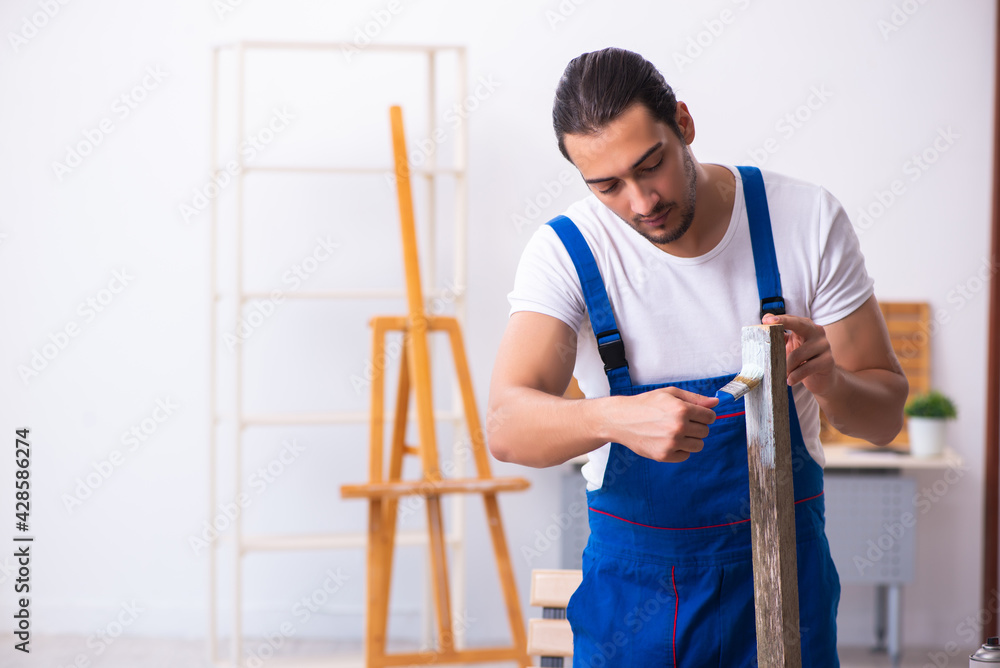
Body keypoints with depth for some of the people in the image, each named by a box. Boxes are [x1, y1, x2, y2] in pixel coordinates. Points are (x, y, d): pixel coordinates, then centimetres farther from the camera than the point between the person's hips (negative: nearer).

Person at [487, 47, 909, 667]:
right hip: (632, 570, 0)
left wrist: (826, 377, -28)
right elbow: (507, 426, -25)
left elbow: (886, 415, -5)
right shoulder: (567, 250, -12)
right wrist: (615, 418, -45)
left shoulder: (805, 220, -10)